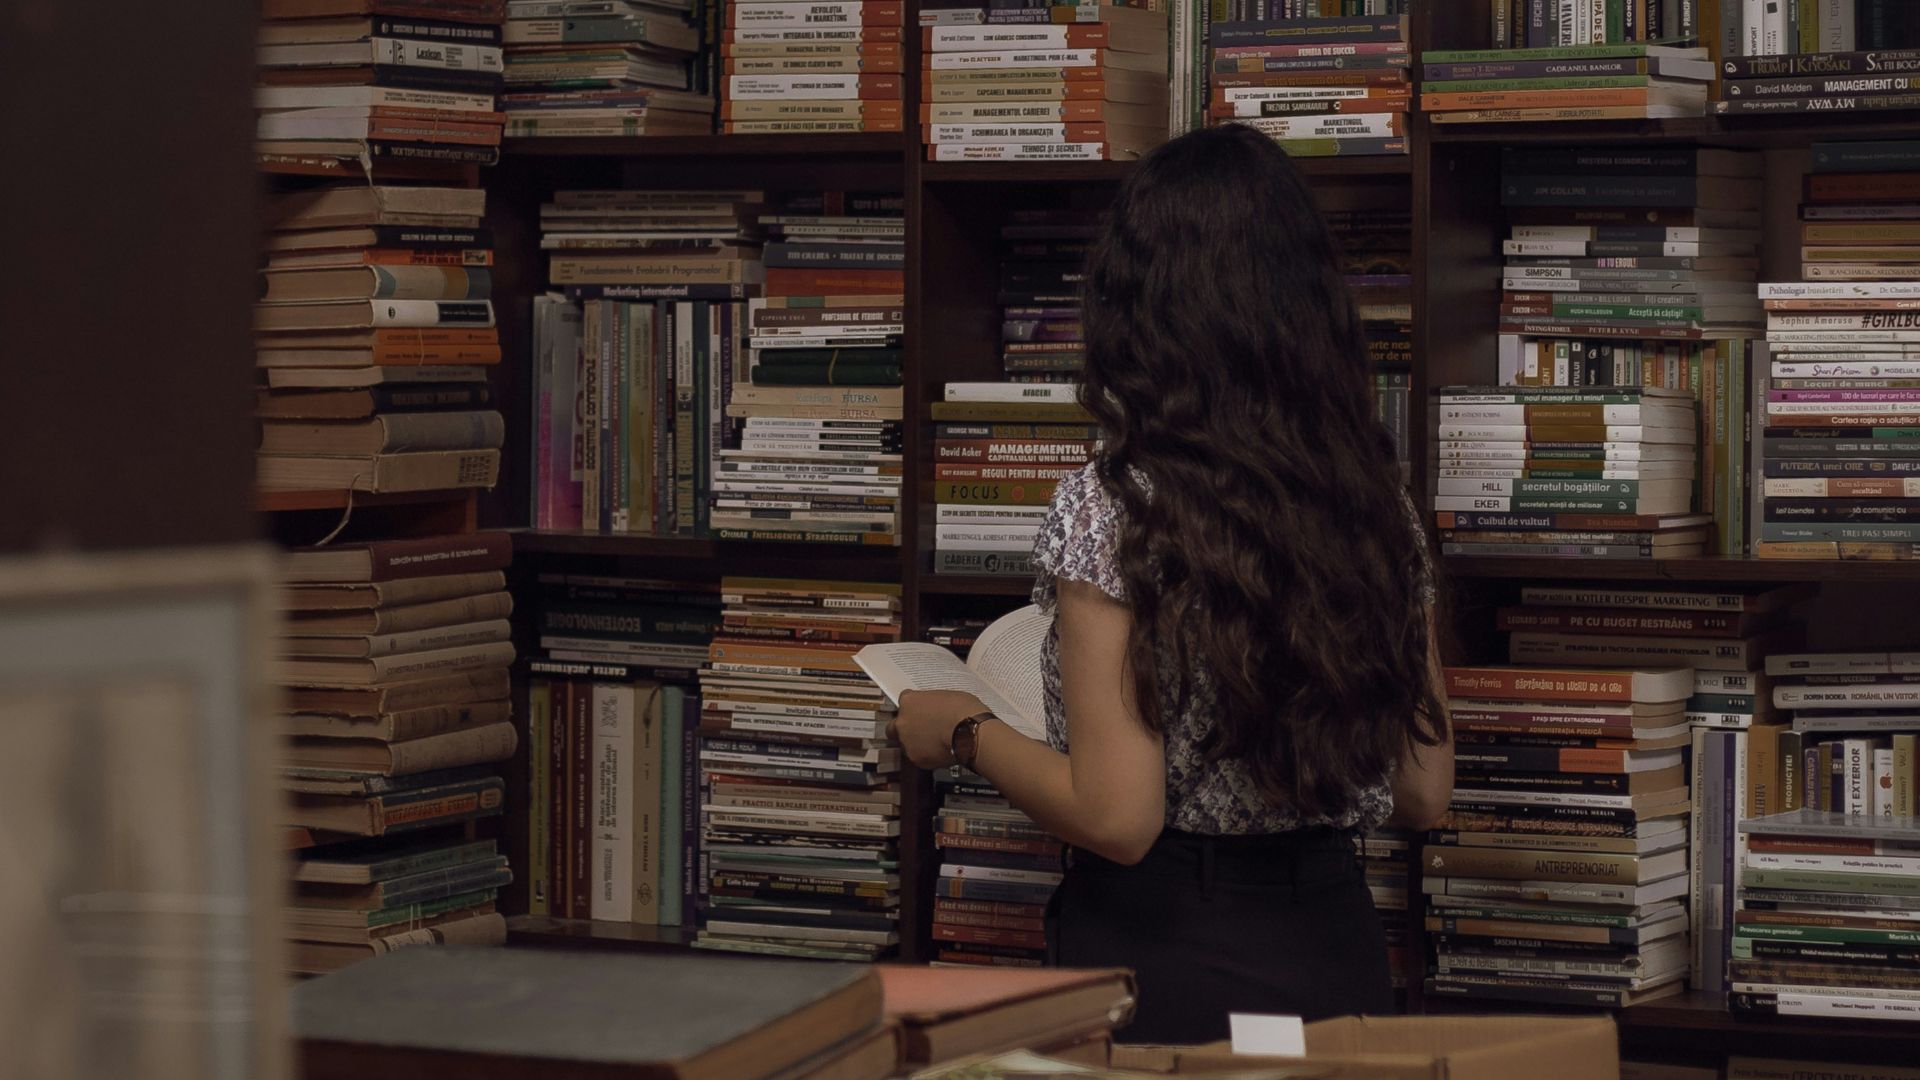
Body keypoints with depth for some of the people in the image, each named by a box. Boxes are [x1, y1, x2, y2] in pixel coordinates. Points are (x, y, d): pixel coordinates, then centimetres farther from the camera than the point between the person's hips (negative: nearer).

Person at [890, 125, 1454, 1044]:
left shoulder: (1110, 509, -15)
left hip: (1165, 966, -5)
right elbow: (1423, 793, 6)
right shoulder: (1380, 508, 1)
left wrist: (967, 733, -1)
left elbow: (1117, 817, -18)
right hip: (1338, 954, 5)